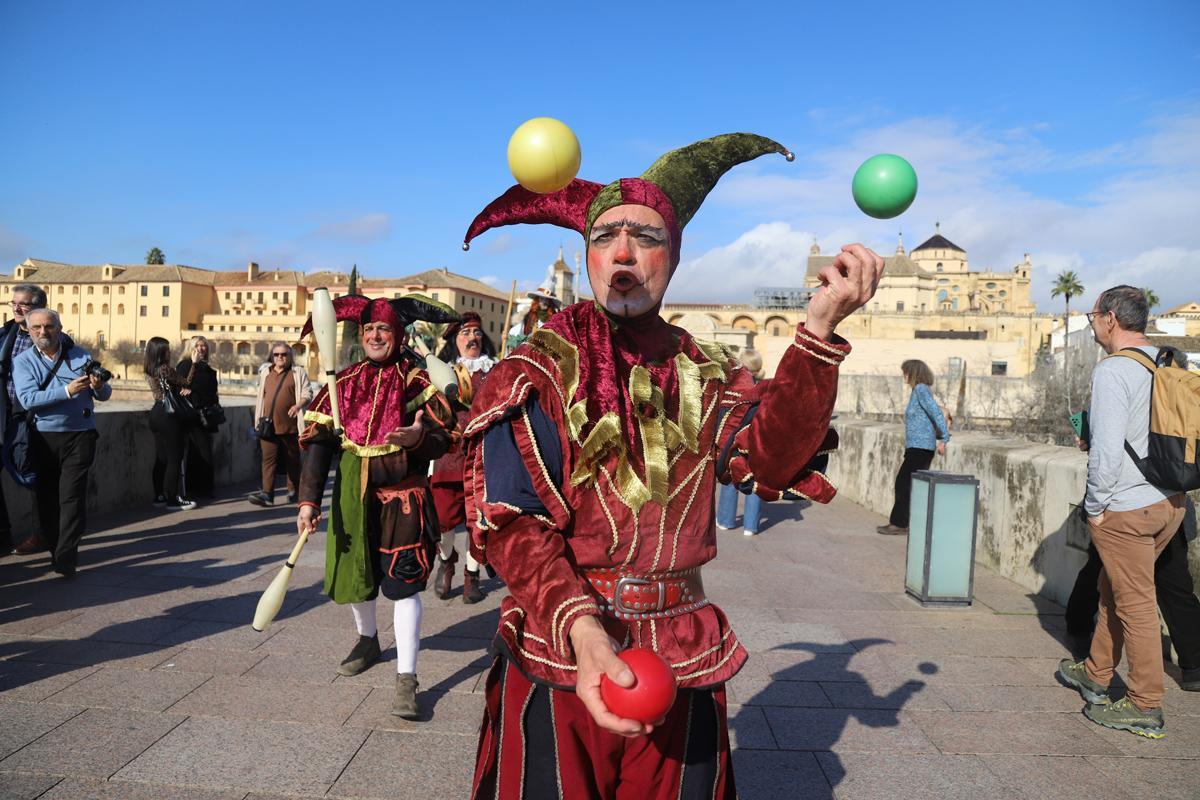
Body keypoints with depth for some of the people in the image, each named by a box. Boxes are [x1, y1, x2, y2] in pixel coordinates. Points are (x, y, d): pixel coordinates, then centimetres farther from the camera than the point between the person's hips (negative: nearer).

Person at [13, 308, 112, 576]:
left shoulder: (80, 355, 5)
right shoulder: (22, 361, 2)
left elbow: (105, 395, 5)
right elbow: (27, 399, -15)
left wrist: (99, 387, -19)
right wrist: (67, 391, -26)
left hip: (80, 436, -1)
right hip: (45, 437, 1)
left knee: (71, 495, -7)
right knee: (47, 496, 9)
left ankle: (65, 557, -5)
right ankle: (54, 547, 24)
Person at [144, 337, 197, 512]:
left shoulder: (148, 370, 10)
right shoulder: (165, 368, -16)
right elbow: (186, 382, -6)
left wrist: (183, 389, -5)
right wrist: (194, 363, -4)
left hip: (156, 414, 9)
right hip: (168, 416, -9)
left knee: (161, 458, 13)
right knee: (174, 458, -3)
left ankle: (160, 496, 18)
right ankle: (173, 499, -1)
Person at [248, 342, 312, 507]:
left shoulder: (298, 372, 4)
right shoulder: (265, 372, 16)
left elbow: (307, 393, -1)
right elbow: (261, 396, 22)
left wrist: (298, 405, -21)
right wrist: (259, 419, 18)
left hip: (290, 425, -3)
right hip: (268, 425, 3)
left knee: (292, 460, 8)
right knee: (269, 459, -5)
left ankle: (293, 491, 20)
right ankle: (267, 493, -9)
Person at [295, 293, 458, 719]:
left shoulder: (417, 381, -5)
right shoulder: (345, 382, 4)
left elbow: (443, 440, -8)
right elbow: (317, 441, -1)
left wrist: (419, 437, -32)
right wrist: (309, 499, -9)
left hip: (402, 494, -4)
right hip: (353, 492, 4)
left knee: (403, 581, -7)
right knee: (355, 572, 18)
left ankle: (406, 678, 2)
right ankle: (368, 641, 46)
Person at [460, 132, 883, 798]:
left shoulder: (702, 374, 5)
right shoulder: (539, 370, -7)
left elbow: (770, 458, -12)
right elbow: (511, 523, -14)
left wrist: (819, 330, -23)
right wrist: (581, 630, -29)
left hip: (685, 665, 4)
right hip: (557, 662, -3)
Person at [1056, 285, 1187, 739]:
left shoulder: (1112, 371, -17)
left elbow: (1108, 450, -22)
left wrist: (1095, 506, -10)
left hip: (1125, 507, -8)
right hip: (1170, 501, 8)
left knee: (1135, 604, 3)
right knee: (1112, 591, 21)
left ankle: (1145, 708, 15)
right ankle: (1095, 675, 35)